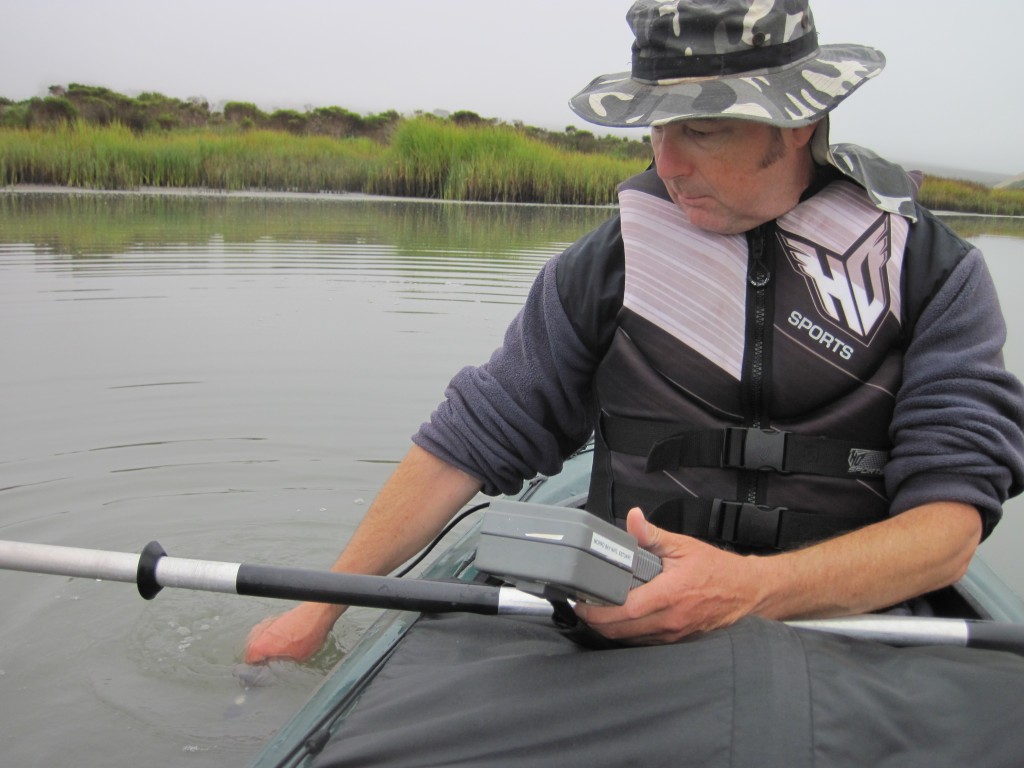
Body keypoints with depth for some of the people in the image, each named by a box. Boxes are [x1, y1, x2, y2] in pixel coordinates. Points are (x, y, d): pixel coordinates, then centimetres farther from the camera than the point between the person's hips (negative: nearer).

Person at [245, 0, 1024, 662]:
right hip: (629, 629, -1)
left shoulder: (933, 273, 0)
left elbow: (952, 522, -8)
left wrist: (755, 588, -27)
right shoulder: (608, 263, 3)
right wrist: (321, 607, 6)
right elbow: (470, 441, 6)